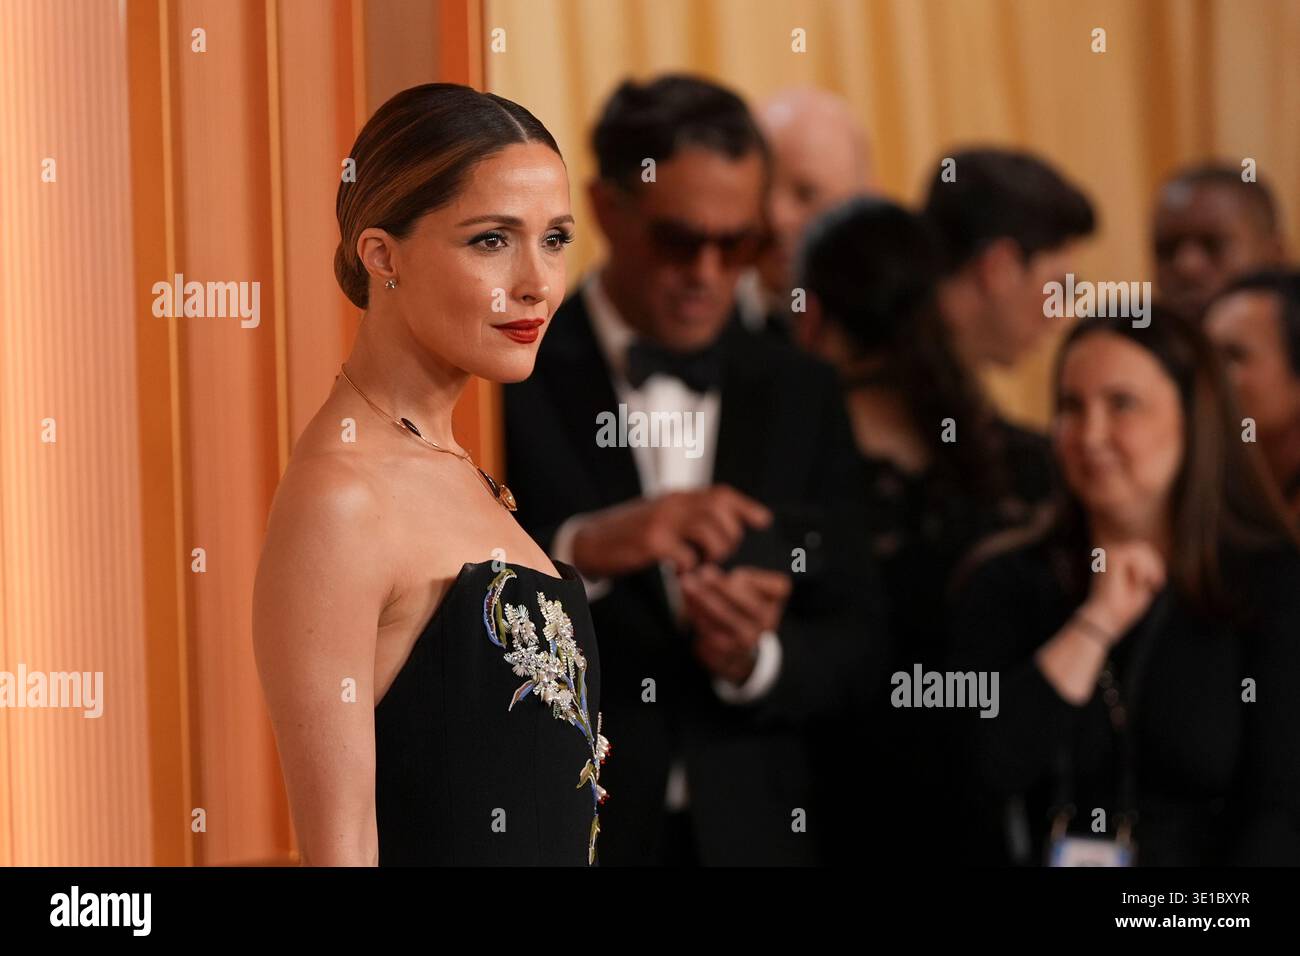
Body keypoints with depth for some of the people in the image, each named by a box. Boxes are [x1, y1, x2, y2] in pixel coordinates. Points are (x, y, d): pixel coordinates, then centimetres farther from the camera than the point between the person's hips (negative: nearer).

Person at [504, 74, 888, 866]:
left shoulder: (802, 394, 6)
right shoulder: (508, 377, -6)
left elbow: (856, 651, 4)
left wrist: (759, 659, -15)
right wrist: (580, 548, -28)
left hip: (754, 832, 3)